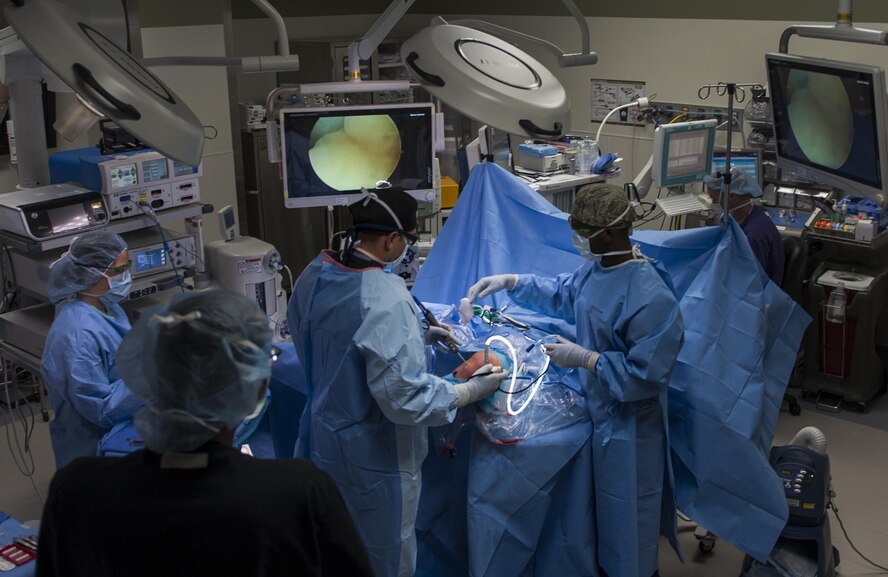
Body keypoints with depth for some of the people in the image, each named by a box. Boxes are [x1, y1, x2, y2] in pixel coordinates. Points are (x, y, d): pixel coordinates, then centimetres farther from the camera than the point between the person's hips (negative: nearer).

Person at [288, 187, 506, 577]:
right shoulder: (386, 300, -30)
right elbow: (404, 397, -28)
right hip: (372, 457, -8)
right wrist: (475, 389, -15)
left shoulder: (312, 276, -4)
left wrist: (416, 336, 11)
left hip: (320, 439, 8)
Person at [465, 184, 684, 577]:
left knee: (626, 513, 11)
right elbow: (561, 295, 17)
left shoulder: (651, 298, -31)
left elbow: (646, 376, -29)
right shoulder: (596, 267, -4)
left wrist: (584, 359, -23)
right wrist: (509, 282, 7)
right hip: (598, 410, 9)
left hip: (628, 425, -9)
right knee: (604, 504, 27)